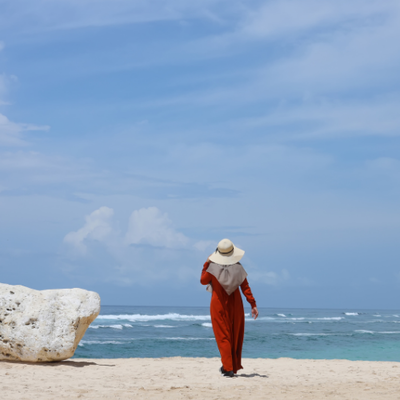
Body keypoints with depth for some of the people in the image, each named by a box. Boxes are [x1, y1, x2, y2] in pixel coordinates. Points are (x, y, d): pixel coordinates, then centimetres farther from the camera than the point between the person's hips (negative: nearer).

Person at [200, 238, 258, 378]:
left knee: (223, 336, 1)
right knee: (235, 336, 15)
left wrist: (206, 264, 9)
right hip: (235, 305, 3)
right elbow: (245, 288, -6)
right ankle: (234, 366, 23)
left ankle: (228, 368, -7)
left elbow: (203, 281, 1)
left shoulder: (213, 268, -14)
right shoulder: (238, 268, -7)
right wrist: (253, 305, -3)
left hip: (219, 305, -2)